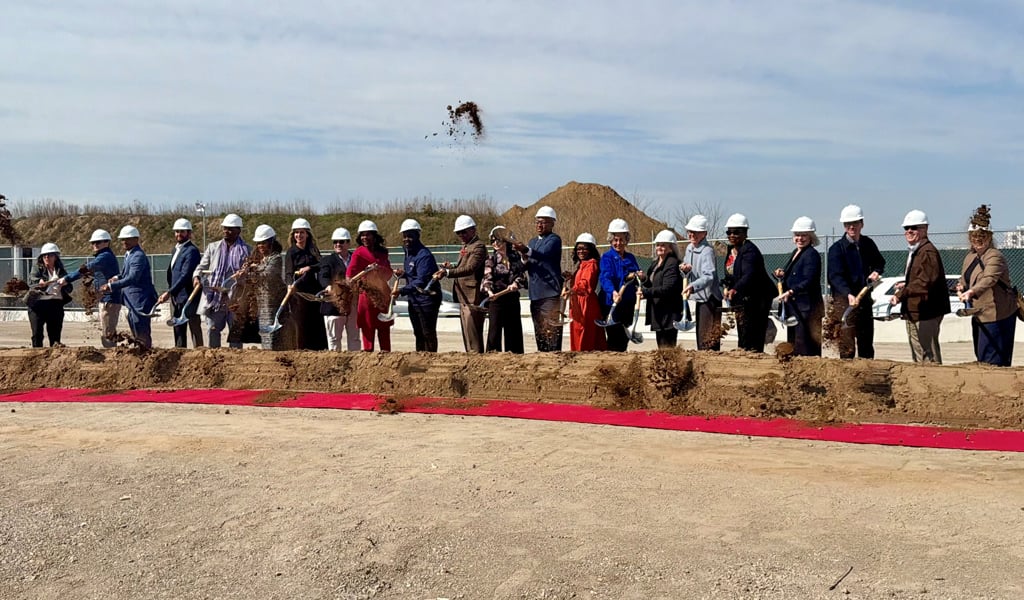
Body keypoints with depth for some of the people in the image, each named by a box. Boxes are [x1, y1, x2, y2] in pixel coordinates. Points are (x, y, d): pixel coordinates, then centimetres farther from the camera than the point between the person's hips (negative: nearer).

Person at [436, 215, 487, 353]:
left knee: (473, 335, -9)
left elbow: (470, 268, -25)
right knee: (467, 335, 13)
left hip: (473, 298, -10)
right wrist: (451, 267, 3)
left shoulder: (479, 246, -11)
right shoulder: (465, 246, 19)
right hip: (464, 298, 10)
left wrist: (448, 272, -33)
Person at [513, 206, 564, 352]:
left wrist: (526, 250, -42)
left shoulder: (554, 239, -4)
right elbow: (528, 266, 18)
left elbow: (544, 254, -24)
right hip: (535, 295, 8)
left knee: (551, 332, -10)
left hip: (550, 294, -8)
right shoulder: (532, 242, 21)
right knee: (539, 333, 11)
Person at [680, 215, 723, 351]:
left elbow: (709, 276, -29)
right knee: (700, 336, 15)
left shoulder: (707, 250, -17)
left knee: (708, 339, -12)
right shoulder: (689, 248, 10)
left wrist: (693, 286, -45)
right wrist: (686, 270, -2)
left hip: (710, 299, -9)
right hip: (699, 298, 9)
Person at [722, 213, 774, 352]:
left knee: (753, 342, -11)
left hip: (756, 301, -9)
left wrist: (735, 289, -47)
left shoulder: (749, 250, -19)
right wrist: (728, 287, 10)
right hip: (740, 300, 9)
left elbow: (748, 274, -34)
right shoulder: (730, 249, 10)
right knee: (742, 337, 15)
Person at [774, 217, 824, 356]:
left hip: (807, 306, -9)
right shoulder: (795, 253, 16)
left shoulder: (812, 255, -11)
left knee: (805, 345, -11)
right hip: (793, 305, 9)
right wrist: (783, 274, 4)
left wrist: (791, 292, -32)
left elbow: (809, 281, -21)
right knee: (793, 343, 13)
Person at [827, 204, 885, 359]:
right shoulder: (837, 248, -9)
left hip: (865, 299, 6)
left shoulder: (868, 244, 8)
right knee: (847, 347, -9)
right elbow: (836, 276, -20)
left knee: (867, 345, 14)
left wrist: (876, 271, 3)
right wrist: (849, 295, -36)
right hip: (844, 300, -6)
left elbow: (880, 262, 27)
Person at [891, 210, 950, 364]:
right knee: (917, 356, 18)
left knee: (929, 354, -4)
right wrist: (906, 285, 11)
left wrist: (901, 294, -26)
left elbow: (925, 282, -26)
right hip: (913, 312, 11)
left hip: (925, 312, -11)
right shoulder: (913, 251, 17)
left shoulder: (928, 251, -16)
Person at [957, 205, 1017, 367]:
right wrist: (961, 287, 0)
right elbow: (965, 279, 23)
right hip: (979, 315, 9)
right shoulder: (970, 257, 10)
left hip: (997, 315, -9)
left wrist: (971, 292, -53)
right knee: (981, 358, 15)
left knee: (992, 361, -9)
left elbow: (989, 279, -36)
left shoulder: (995, 256, -17)